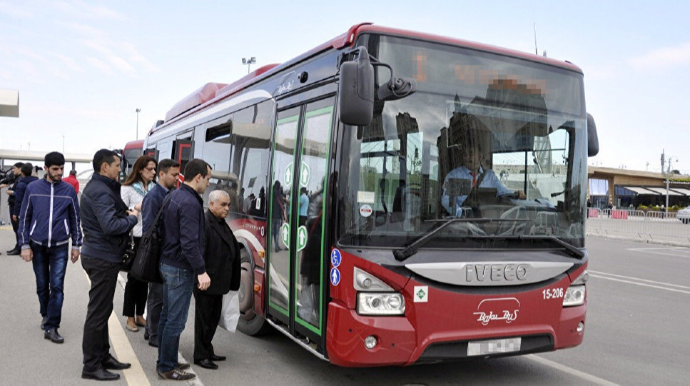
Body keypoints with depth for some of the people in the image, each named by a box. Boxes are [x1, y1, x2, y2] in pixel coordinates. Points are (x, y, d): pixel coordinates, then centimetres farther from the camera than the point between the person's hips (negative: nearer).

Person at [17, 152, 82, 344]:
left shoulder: (69, 190, -1)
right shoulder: (32, 188, -2)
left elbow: (75, 218, 5)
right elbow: (24, 217, 2)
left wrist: (76, 245, 5)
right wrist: (25, 245, -2)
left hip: (60, 247, -1)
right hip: (38, 245, 1)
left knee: (57, 286, -5)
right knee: (42, 285, 13)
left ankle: (51, 327, 0)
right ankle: (46, 315, 36)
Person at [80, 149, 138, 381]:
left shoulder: (98, 188, 15)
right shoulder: (101, 191, -19)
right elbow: (111, 226, -28)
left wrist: (126, 212, 0)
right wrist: (132, 218, -13)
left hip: (99, 255, 11)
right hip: (103, 258, -11)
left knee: (102, 310, 18)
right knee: (98, 312, -3)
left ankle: (103, 356, 30)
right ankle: (92, 366, 6)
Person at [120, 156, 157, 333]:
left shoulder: (154, 189, 6)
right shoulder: (127, 189, -4)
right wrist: (136, 208, -21)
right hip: (135, 238, -3)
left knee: (145, 278, 11)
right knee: (133, 278, 5)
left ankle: (140, 315, 24)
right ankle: (130, 318, 17)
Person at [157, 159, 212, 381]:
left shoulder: (174, 196, 11)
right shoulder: (190, 203, -20)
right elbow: (189, 242, -26)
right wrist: (201, 271, -23)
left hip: (167, 263, 10)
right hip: (181, 268, -10)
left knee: (167, 316, 16)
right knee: (176, 321, -1)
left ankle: (164, 362, 27)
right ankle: (168, 368, 8)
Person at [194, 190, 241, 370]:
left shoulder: (223, 224, 14)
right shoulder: (204, 223, -16)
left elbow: (234, 249, 17)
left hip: (218, 283, 9)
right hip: (206, 282, -9)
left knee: (214, 318, 18)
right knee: (204, 318, 3)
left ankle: (208, 351, 31)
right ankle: (200, 356, 14)